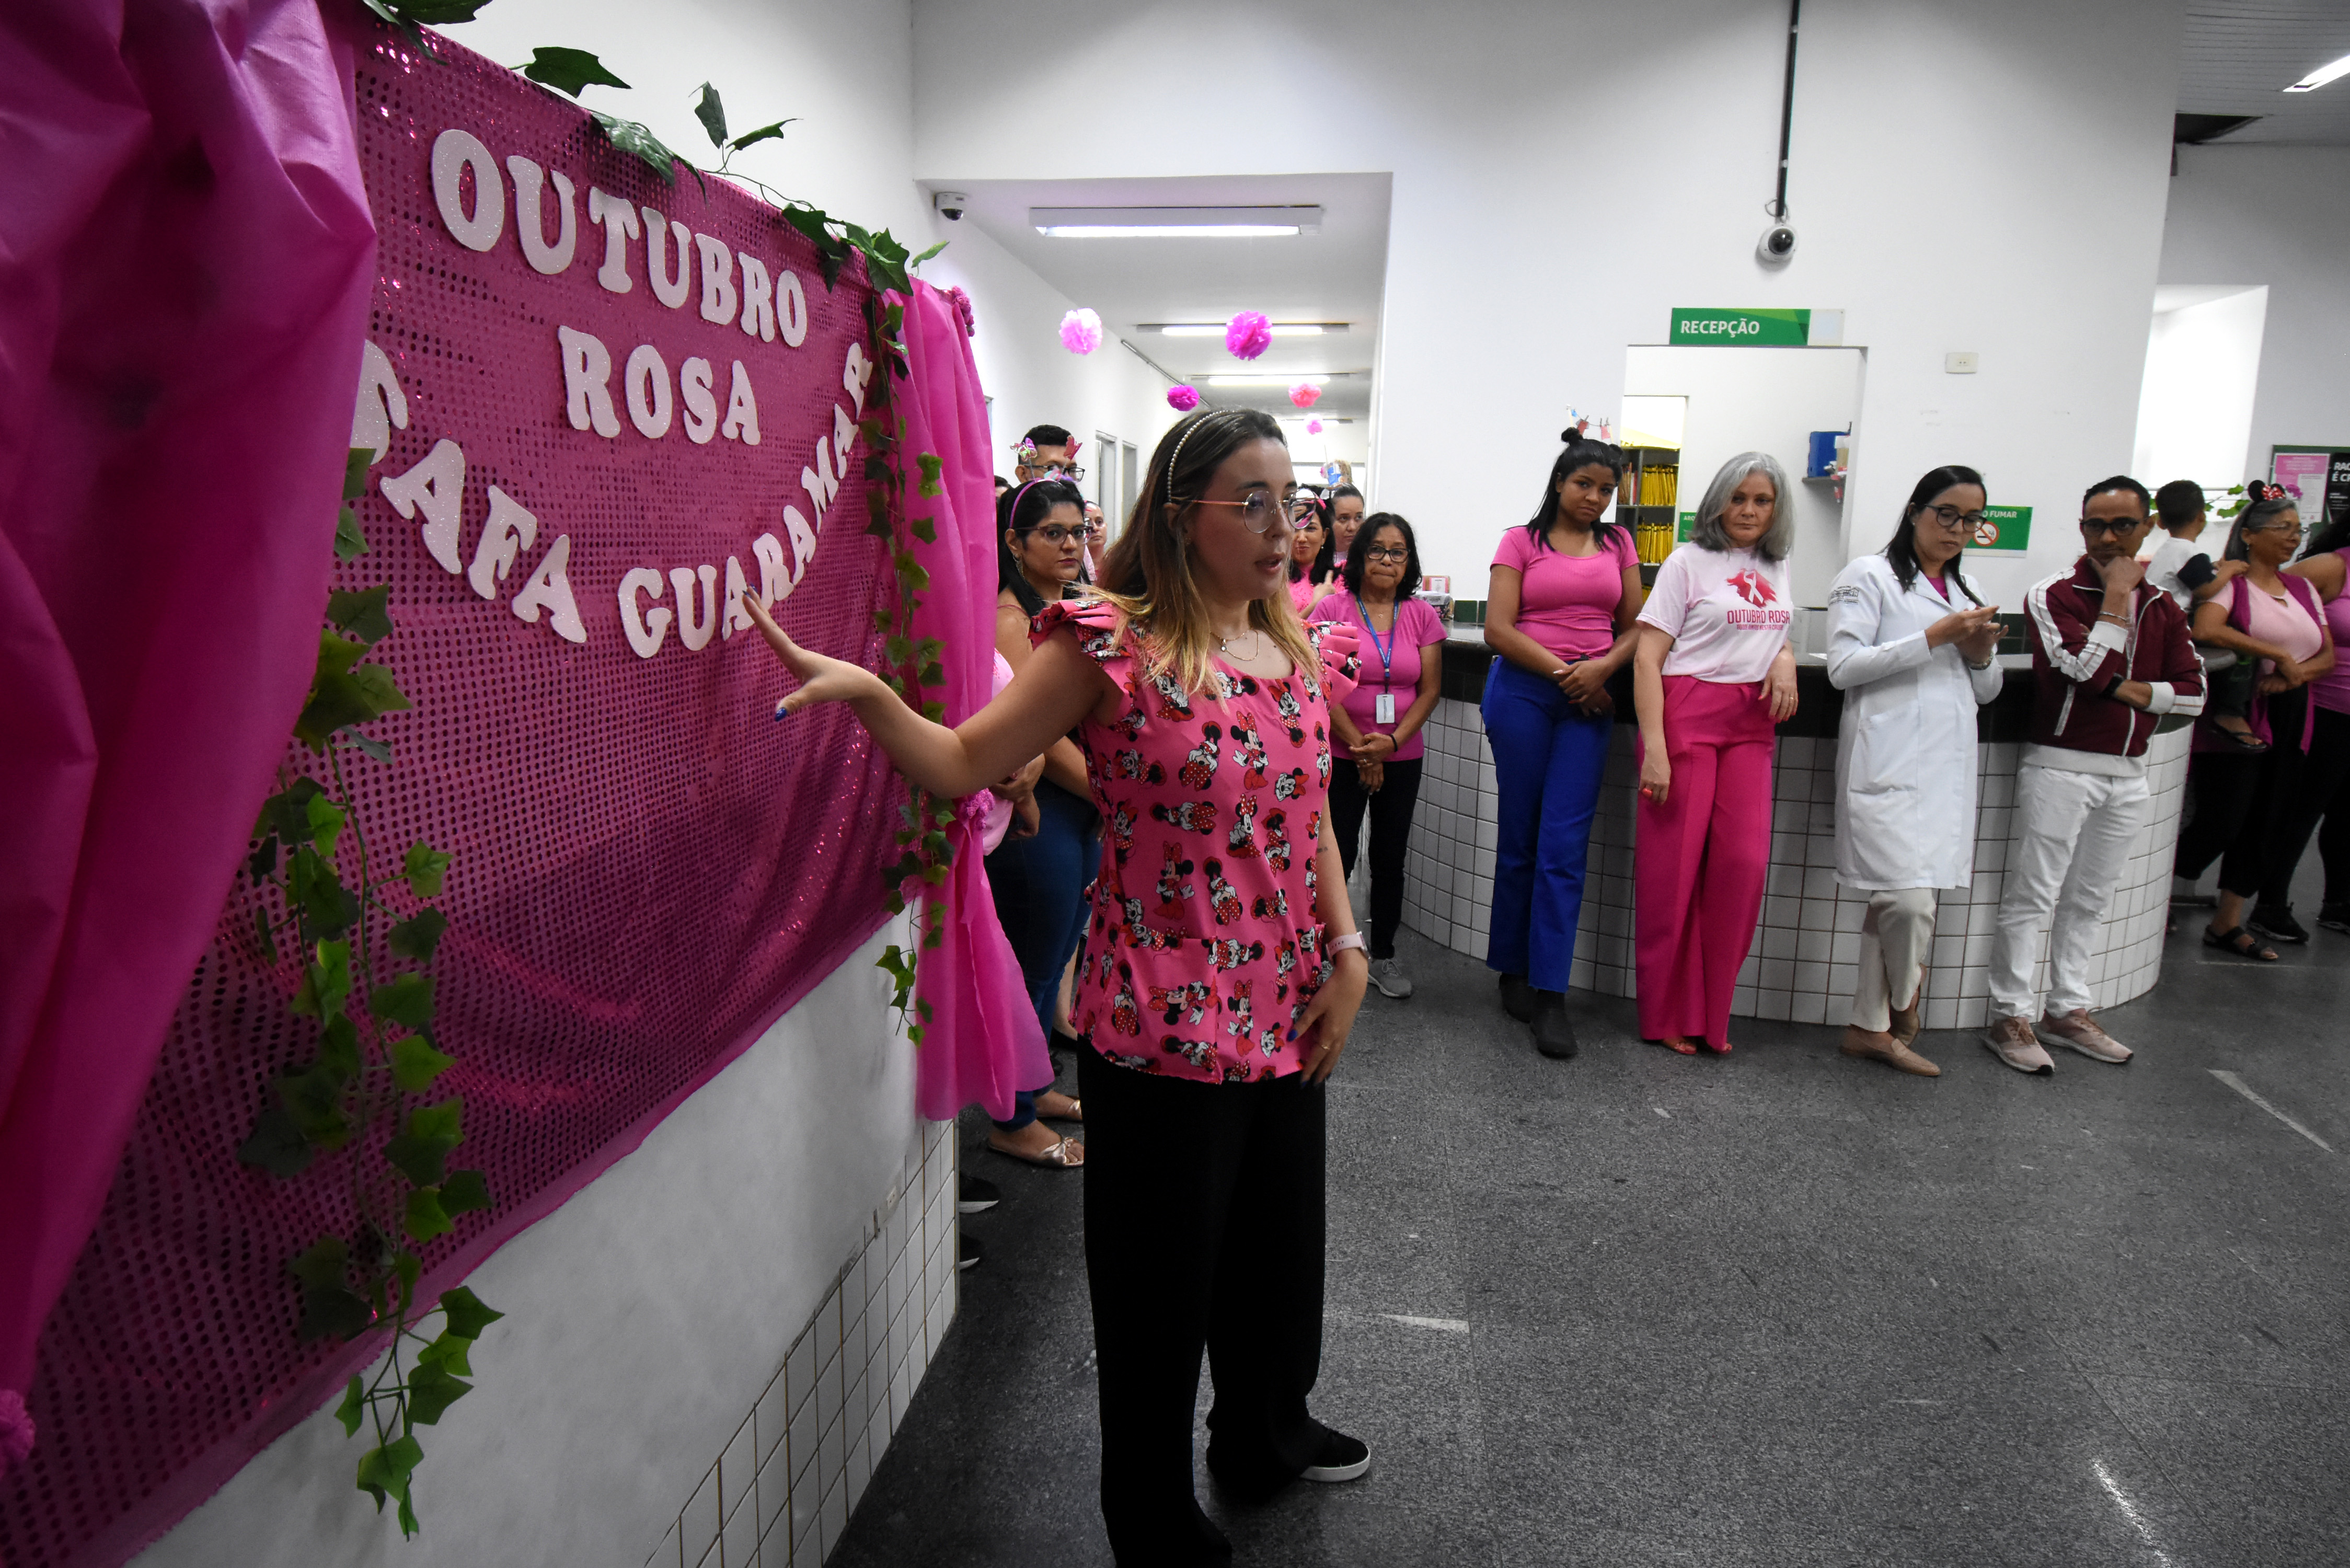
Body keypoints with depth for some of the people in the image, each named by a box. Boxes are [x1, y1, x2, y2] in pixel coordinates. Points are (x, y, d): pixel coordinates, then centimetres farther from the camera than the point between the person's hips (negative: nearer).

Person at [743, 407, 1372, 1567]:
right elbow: (962, 764, -13)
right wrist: (867, 692, -30)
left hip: (1287, 1016, 7)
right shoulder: (1112, 644, -13)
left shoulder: (1299, 651, 7)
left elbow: (1309, 820, 12)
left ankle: (1265, 1435, 53)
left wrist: (1347, 953, 4)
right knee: (1161, 1279, 10)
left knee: (1281, 1243, 24)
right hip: (1163, 1027, -6)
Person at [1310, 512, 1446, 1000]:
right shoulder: (1333, 609, -5)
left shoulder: (1421, 616, 5)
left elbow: (1430, 689, 2)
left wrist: (1392, 742, -11)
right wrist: (1361, 750, -11)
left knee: (1390, 858, 11)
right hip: (1342, 755, -3)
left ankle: (1383, 955, 23)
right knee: (1336, 857, -2)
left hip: (1402, 758, 3)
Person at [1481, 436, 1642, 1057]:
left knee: (1565, 845, -5)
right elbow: (1498, 630, -5)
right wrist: (1562, 671, -11)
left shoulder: (1617, 544, 14)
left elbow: (1635, 626, 11)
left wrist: (1602, 668, -9)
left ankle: (1549, 994, -1)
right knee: (1519, 838, 5)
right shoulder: (1522, 542, 4)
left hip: (1589, 701, 2)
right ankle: (1513, 971, 19)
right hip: (1523, 693, -2)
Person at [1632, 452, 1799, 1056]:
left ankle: (1710, 1015, 10)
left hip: (1751, 725, 5)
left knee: (1744, 864, -3)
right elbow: (1647, 658, -9)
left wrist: (1786, 659, 6)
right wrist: (1654, 748, -17)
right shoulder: (1690, 560, -2)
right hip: (1687, 715, -5)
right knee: (1673, 866, -3)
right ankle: (1668, 1015, 10)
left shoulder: (1775, 567, 15)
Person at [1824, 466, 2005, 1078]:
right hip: (1889, 761, -7)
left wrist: (1983, 654, 3)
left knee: (1895, 898, 7)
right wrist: (1935, 637, -13)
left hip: (1946, 767, 7)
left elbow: (1985, 691, 24)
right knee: (1911, 898, -15)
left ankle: (1870, 1027, 15)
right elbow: (1844, 667, -11)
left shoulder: (1966, 591, 22)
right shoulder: (1870, 576, 1)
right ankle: (1903, 1012, 10)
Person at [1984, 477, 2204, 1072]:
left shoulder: (2162, 606, 12)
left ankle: (2067, 1010, 22)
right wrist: (2117, 596, -14)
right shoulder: (2053, 595, -6)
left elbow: (2194, 692, 7)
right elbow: (2090, 668, -20)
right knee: (2033, 896, -3)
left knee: (2088, 900, 13)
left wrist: (2129, 691, -9)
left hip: (2127, 772, 6)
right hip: (2061, 767, -6)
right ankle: (2009, 1017, 3)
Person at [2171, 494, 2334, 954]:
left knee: (2266, 825, 7)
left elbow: (2328, 655, 12)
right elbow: (2206, 630, -25)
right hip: (2238, 720, -7)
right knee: (2222, 822, -8)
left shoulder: (2303, 588, 15)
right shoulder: (2231, 581, -5)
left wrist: (2294, 674, -9)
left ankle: (2227, 923, 15)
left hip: (2291, 722, 7)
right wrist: (2278, 653, -20)